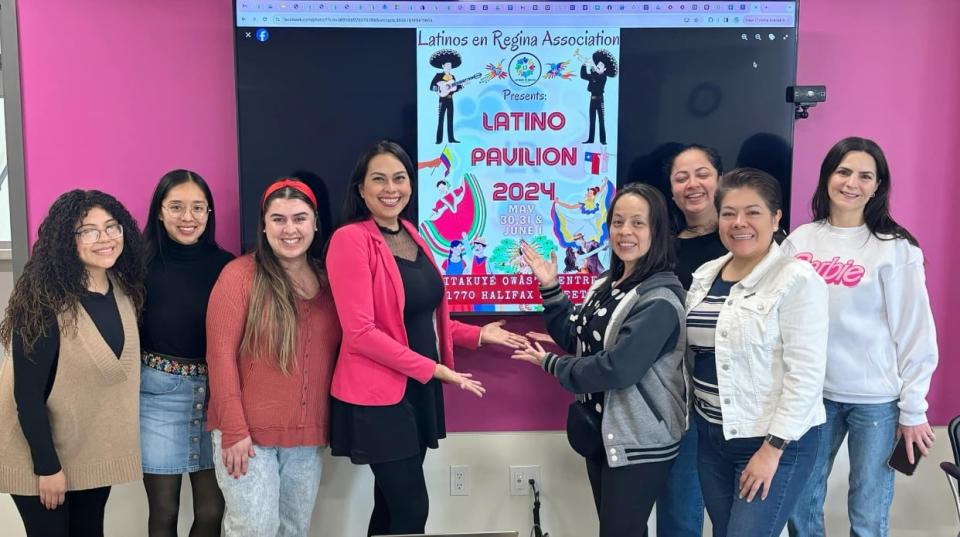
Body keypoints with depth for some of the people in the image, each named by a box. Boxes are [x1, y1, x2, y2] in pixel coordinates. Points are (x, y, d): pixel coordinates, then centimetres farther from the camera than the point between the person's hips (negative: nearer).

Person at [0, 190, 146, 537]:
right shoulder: (42, 302, -24)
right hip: (39, 452, -6)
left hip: (96, 447, 6)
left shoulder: (124, 289, -4)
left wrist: (121, 440, 7)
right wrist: (47, 466, -18)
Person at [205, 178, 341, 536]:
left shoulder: (327, 281, 7)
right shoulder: (240, 274, -8)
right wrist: (234, 430, -13)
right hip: (247, 434, -5)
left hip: (308, 437, 5)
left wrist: (333, 424, 7)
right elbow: (221, 356, -11)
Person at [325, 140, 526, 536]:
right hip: (377, 395, -7)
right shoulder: (350, 239, -13)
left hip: (420, 389, 7)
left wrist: (478, 335, 9)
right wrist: (433, 368, -17)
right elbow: (360, 333, -19)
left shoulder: (411, 235, 10)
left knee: (392, 504, 15)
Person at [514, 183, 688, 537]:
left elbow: (618, 369, -26)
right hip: (602, 430, 8)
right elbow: (579, 339, 10)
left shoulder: (659, 299, -21)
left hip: (640, 441, -8)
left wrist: (552, 364, -13)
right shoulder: (607, 284, 6)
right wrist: (550, 289, 0)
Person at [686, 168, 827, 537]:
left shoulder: (797, 280, -14)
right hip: (712, 436, 7)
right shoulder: (704, 275, 7)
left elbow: (805, 374, -18)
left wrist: (772, 448, -18)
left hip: (775, 442, -7)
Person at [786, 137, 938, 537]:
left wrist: (913, 409, -5)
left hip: (875, 398, -3)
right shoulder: (800, 240, 3)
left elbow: (915, 332, -6)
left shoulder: (895, 248, -7)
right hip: (811, 392, 4)